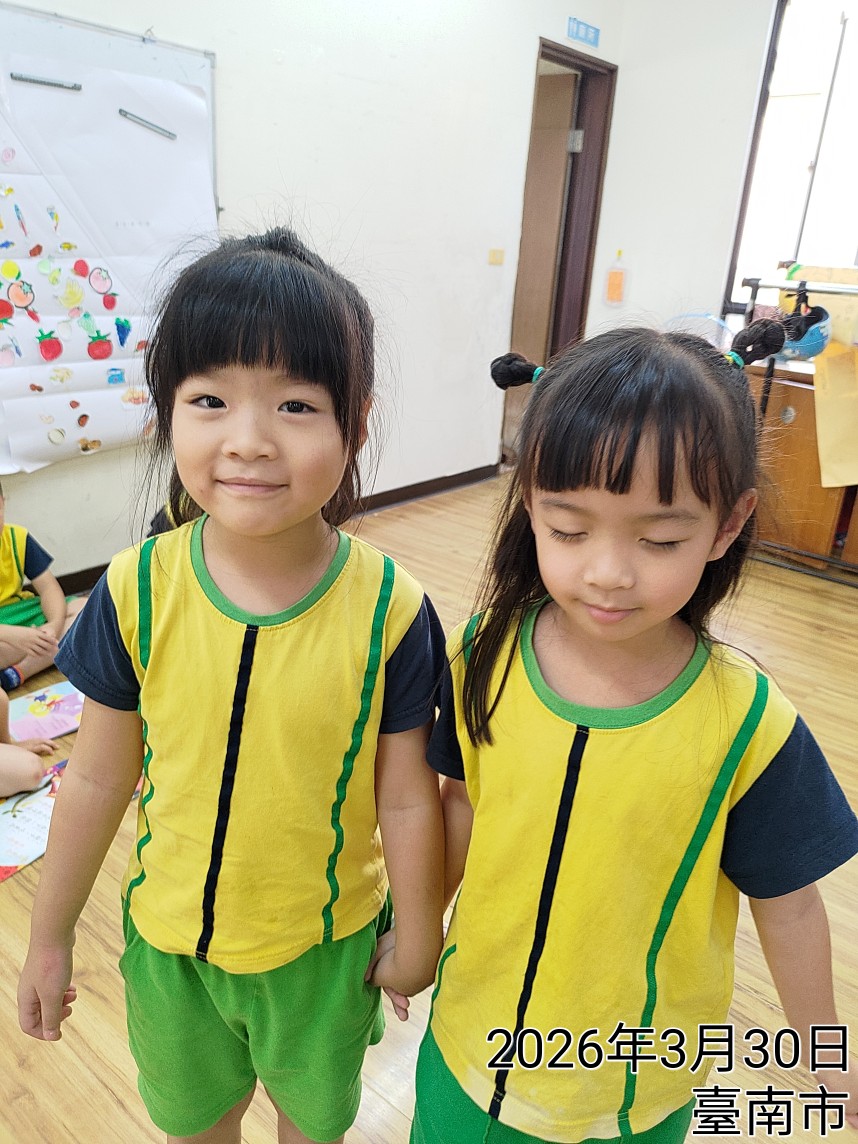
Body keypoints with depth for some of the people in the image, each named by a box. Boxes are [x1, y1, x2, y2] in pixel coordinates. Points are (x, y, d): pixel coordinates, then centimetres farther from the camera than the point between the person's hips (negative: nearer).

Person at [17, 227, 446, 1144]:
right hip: (168, 938, 2)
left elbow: (407, 800, -14)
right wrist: (49, 937, 4)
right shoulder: (136, 592, -20)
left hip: (327, 943, -1)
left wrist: (417, 939, -1)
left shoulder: (391, 611, -25)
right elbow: (98, 777, -7)